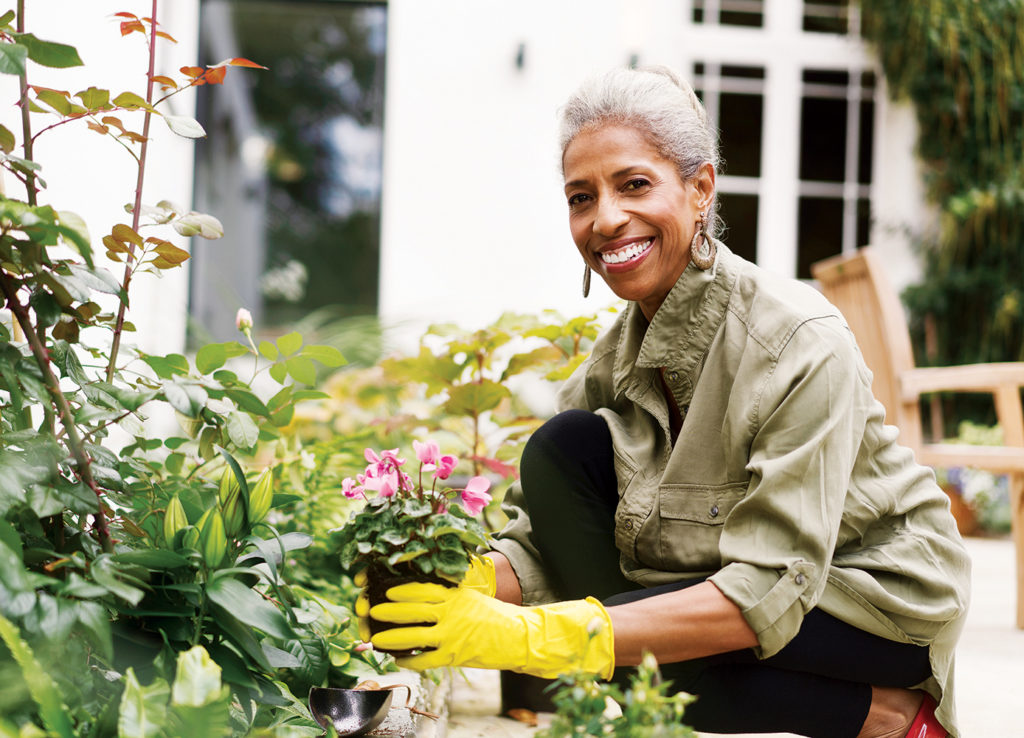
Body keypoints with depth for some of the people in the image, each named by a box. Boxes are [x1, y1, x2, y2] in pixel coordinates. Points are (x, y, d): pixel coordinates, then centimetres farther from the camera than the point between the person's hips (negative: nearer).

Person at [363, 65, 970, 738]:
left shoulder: (803, 343, -27)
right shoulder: (621, 352, -5)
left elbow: (770, 589, -33)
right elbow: (542, 538, -8)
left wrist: (536, 636, -41)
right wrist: (465, 586, -32)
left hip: (884, 597, -6)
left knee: (642, 654, -30)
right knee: (562, 449, -12)